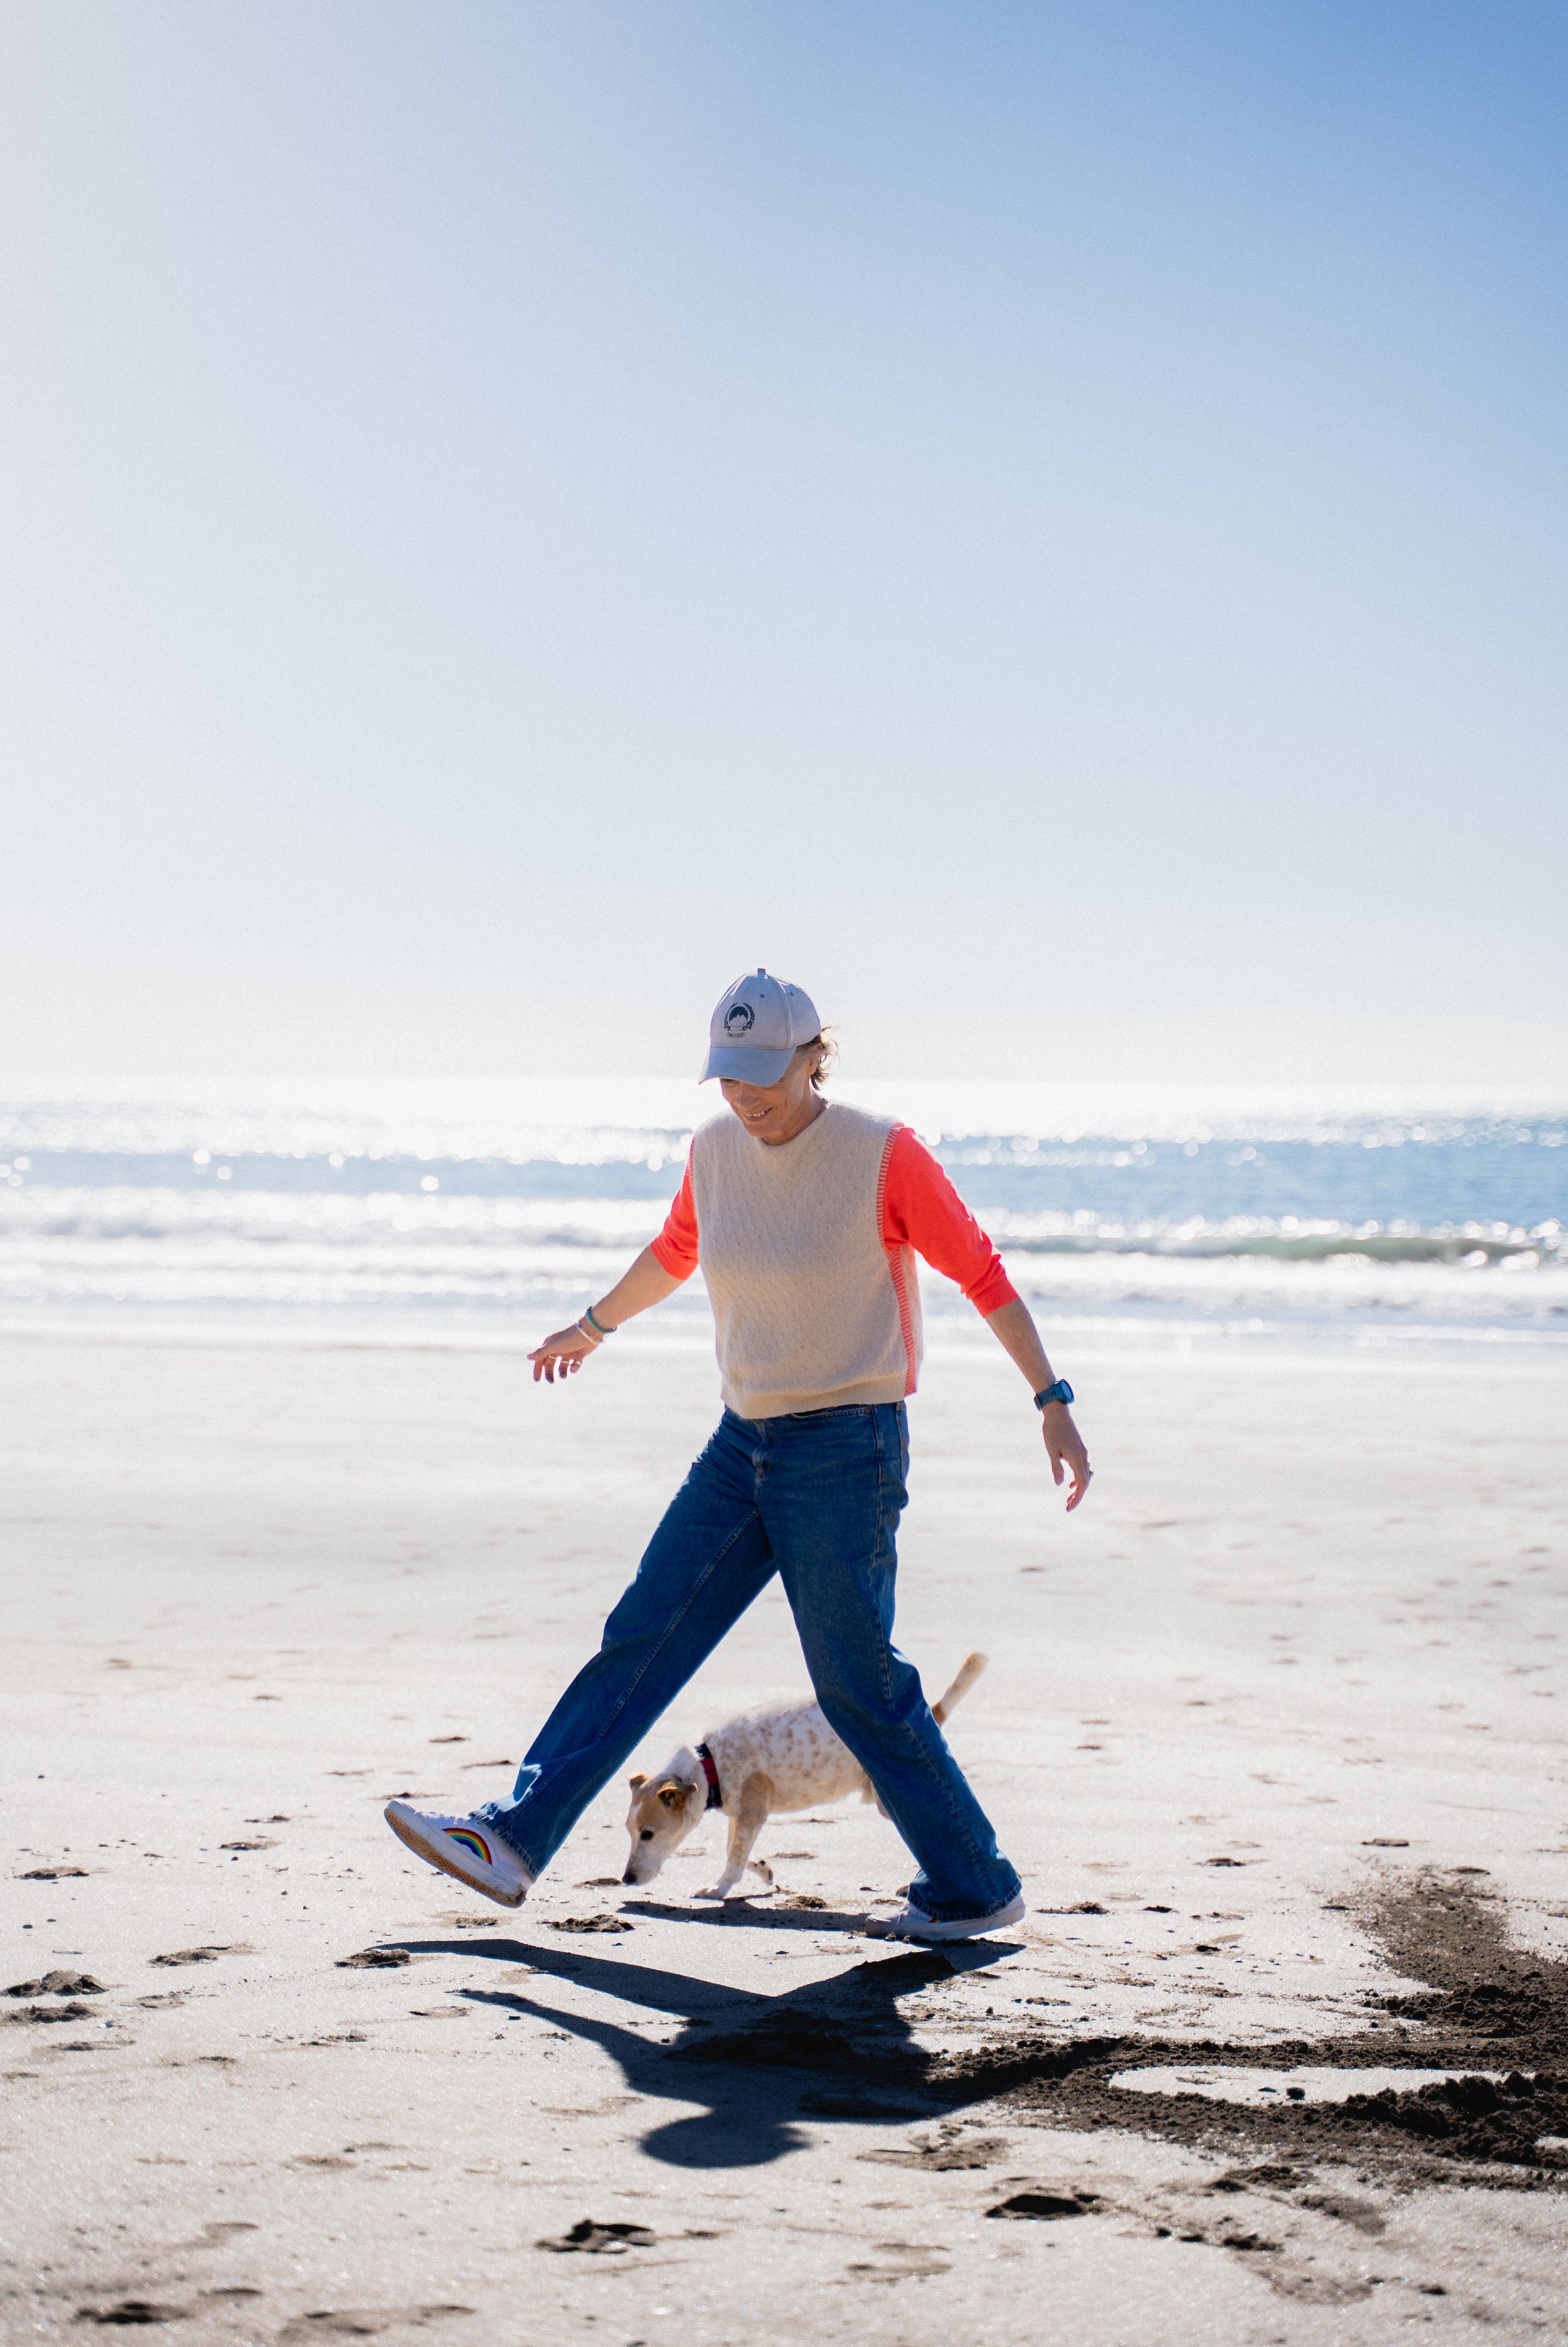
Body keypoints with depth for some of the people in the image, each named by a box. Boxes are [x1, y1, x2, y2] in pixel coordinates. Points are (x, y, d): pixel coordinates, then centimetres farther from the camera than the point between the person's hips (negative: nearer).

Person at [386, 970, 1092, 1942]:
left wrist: (1054, 1403, -12)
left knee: (859, 1682, -4)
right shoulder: (716, 1150, 4)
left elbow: (983, 1273, -8)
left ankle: (979, 1889, 9)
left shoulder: (883, 1154, -13)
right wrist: (596, 1325, 39)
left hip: (848, 1450, -6)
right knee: (642, 1640, 3)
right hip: (745, 1442, 6)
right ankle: (514, 1842, 4)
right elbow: (675, 1252, 25)